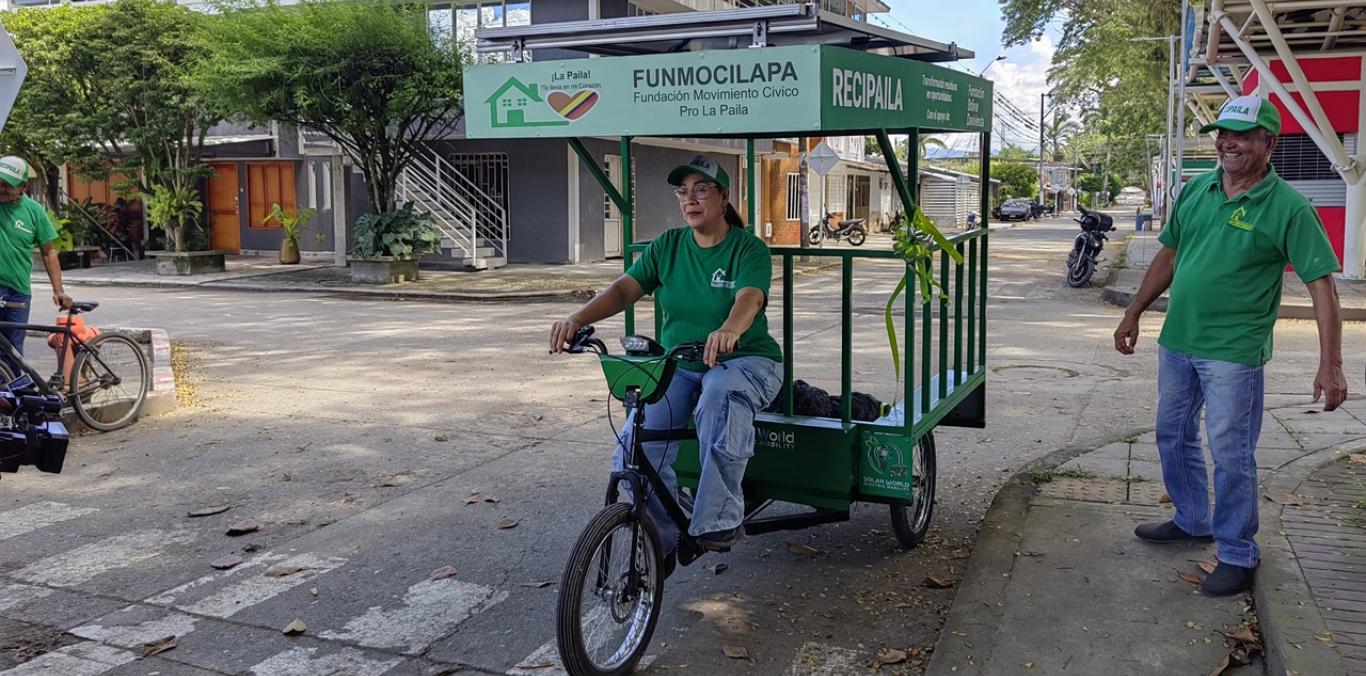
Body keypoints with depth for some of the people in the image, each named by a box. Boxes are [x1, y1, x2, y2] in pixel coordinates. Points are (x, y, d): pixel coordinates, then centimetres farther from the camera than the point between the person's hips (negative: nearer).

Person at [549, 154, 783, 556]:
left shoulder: (749, 250, -5)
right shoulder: (667, 246, 7)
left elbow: (749, 299, -25)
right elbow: (624, 289, -5)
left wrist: (729, 331, -50)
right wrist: (577, 319, -24)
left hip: (744, 361, -4)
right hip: (678, 366, 4)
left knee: (720, 394, -40)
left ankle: (720, 520, -30)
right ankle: (657, 542, 0)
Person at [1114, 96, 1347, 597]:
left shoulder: (1288, 208, -12)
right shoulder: (1195, 191, 5)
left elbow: (1321, 286, -13)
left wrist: (1331, 365, -19)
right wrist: (1133, 315, 15)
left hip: (1233, 352, -6)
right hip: (1176, 342, 6)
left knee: (1230, 455, 0)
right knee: (1173, 437, 18)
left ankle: (1238, 555, 16)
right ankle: (1192, 522, 38)